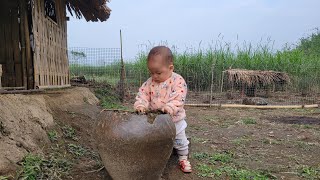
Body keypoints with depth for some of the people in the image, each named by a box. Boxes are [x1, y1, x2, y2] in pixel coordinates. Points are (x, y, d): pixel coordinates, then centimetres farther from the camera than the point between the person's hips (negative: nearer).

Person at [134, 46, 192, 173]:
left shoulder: (178, 81, -18)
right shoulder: (150, 82, -3)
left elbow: (179, 97, -28)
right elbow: (143, 93, -5)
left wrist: (170, 107, -44)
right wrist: (140, 105, -25)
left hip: (174, 120, -3)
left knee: (180, 140, 15)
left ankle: (183, 159, 36)